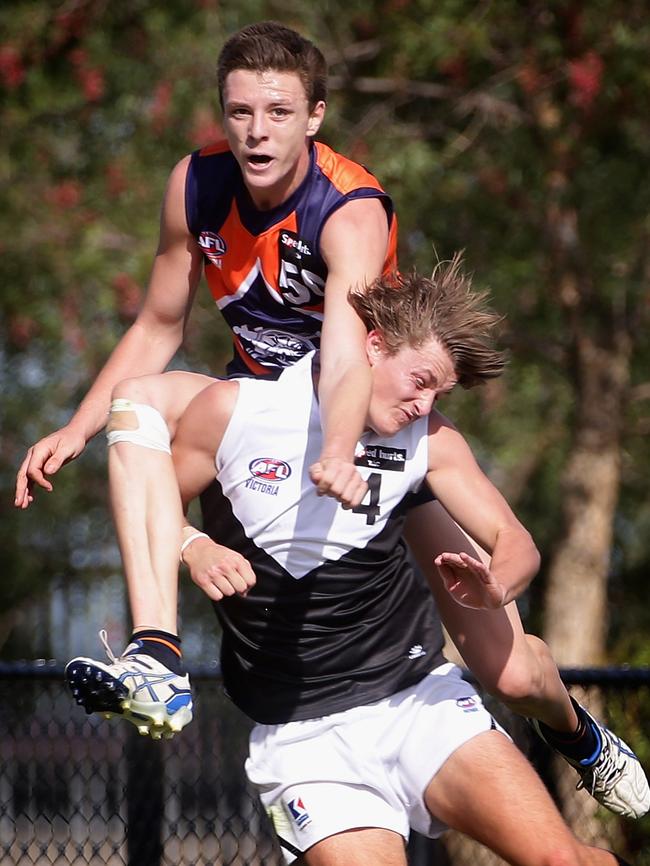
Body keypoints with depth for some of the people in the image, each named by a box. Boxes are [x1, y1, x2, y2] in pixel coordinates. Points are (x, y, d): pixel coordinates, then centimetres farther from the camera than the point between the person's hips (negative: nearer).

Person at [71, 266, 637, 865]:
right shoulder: (233, 409, -4)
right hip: (299, 736, -1)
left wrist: (494, 587, -19)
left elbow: (515, 543, 4)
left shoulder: (430, 439, 3)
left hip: (419, 697, 1)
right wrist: (194, 548, -14)